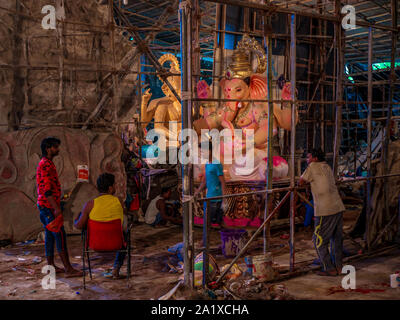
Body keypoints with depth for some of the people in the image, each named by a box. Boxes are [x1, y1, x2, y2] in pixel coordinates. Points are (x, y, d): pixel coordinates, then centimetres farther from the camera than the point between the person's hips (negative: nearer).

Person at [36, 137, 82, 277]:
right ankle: (68, 268, -8)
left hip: (46, 205, 11)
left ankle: (51, 265, 17)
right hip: (48, 205, -11)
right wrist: (56, 208, -24)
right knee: (60, 235, -9)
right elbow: (46, 189, -22)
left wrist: (56, 205, 24)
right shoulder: (46, 165, -15)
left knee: (50, 235, 12)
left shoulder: (47, 164, 18)